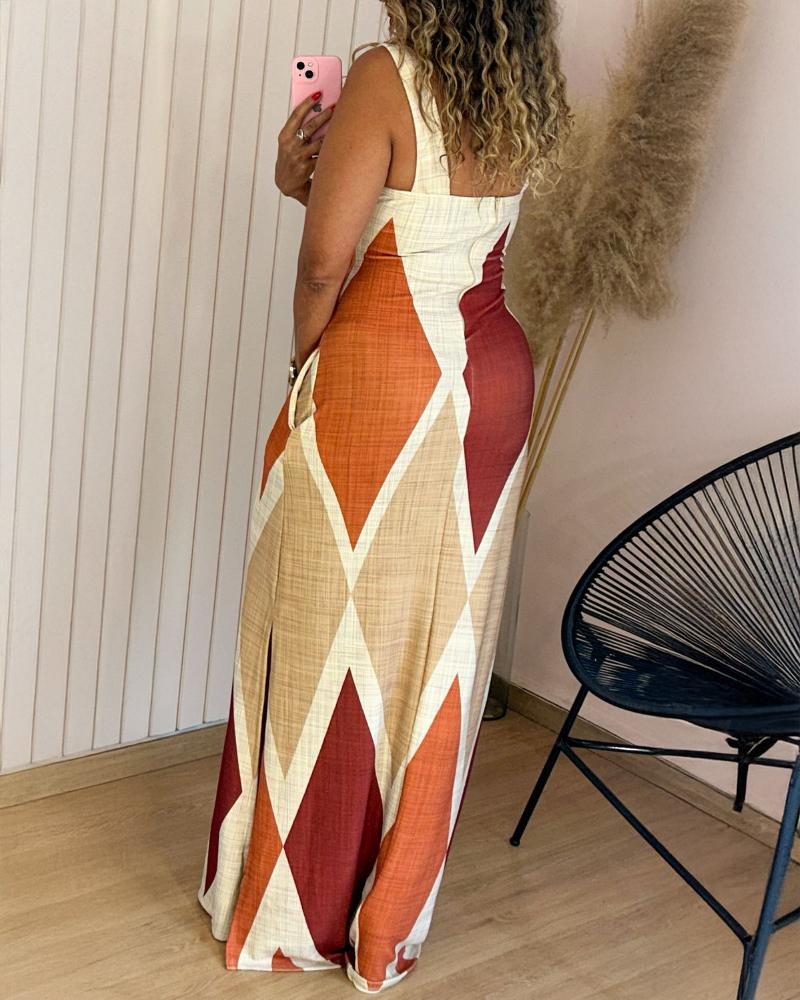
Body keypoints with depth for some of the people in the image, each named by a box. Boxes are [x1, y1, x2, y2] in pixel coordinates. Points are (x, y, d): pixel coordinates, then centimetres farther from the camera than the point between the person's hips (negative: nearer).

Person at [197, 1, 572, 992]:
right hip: (492, 379, 6)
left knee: (331, 633, 7)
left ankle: (289, 907, 23)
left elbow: (326, 260, -16)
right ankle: (390, 918, 28)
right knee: (438, 647, 13)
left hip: (380, 383, -6)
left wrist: (306, 359, 0)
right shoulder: (524, 101, 7)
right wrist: (306, 183, 7)